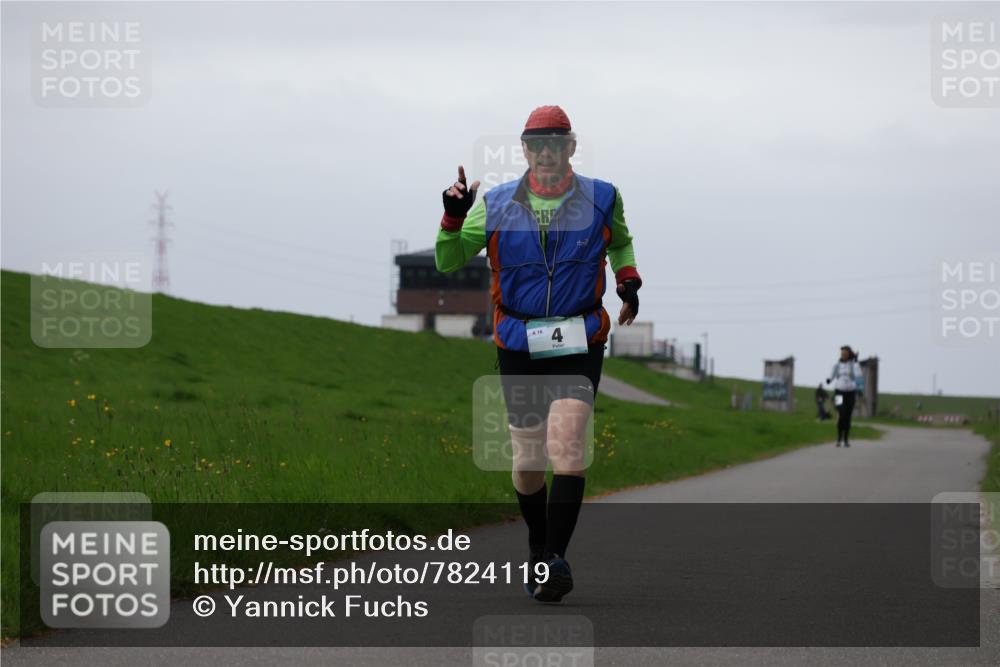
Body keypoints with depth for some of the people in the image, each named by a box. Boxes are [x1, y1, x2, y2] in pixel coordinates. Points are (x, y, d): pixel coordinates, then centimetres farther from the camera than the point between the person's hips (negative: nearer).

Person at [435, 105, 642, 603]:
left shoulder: (602, 200, 4)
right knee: (527, 461, 5)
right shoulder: (494, 207, 3)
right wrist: (453, 217, -11)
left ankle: (556, 558, -23)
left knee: (566, 444, -20)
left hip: (579, 343, -1)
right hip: (518, 346, 1)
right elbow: (448, 262, 6)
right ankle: (537, 550, 29)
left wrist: (628, 280, 8)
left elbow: (621, 241, 26)